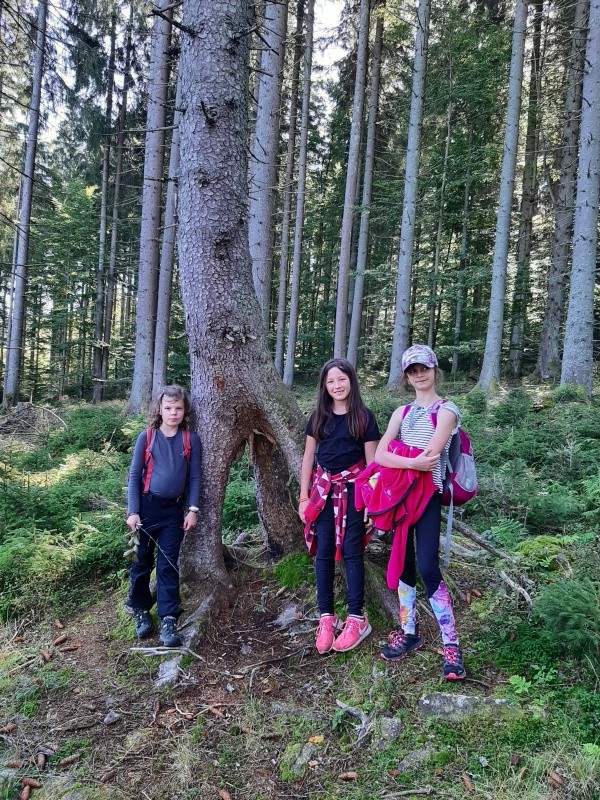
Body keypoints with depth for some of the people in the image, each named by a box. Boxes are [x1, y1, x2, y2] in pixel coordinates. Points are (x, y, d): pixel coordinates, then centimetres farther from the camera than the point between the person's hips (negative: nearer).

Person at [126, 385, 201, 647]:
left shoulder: (191, 440, -2)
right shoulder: (147, 437, -5)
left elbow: (194, 476, 2)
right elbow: (134, 476, -3)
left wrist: (193, 509, -3)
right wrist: (133, 511, -8)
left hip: (174, 510, 0)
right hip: (147, 507, 0)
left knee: (168, 565, 3)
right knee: (142, 562, 11)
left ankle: (168, 620, 7)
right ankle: (141, 611, 29)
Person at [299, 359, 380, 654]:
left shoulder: (364, 417, -2)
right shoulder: (319, 417, 6)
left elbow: (372, 461, -1)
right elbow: (308, 458, 9)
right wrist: (304, 497, 4)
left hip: (353, 490, -3)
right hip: (323, 489, 3)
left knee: (351, 552, 1)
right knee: (324, 552, 4)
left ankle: (357, 618, 11)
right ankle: (326, 617, 14)